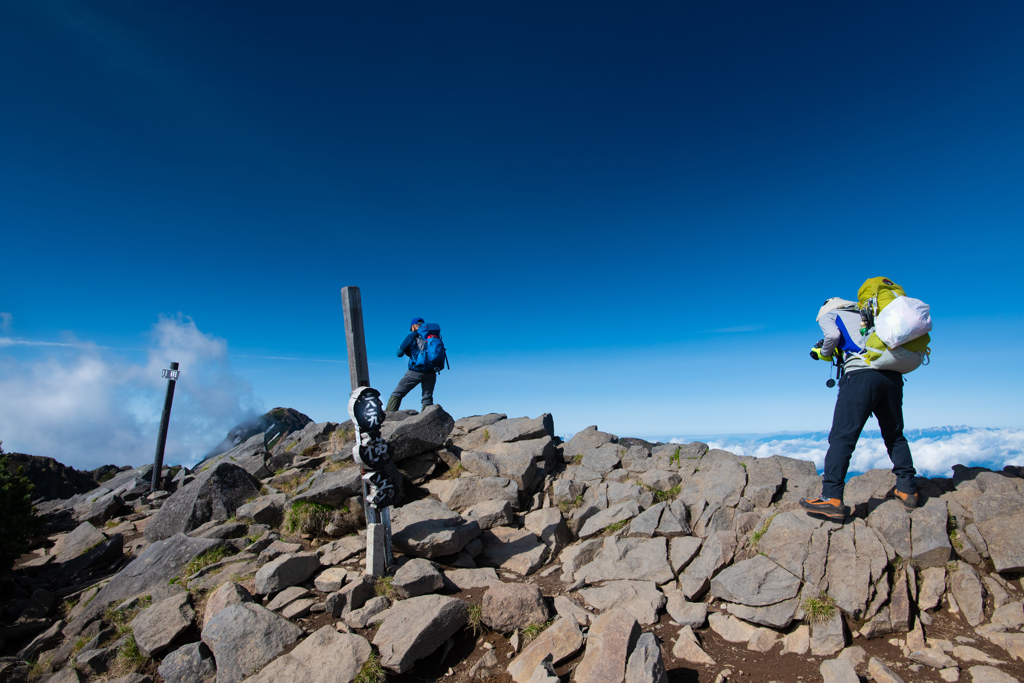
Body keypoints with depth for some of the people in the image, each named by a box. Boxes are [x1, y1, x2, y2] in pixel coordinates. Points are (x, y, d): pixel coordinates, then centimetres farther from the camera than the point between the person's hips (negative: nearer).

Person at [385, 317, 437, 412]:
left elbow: (399, 353, 2)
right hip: (431, 373, 4)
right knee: (427, 399, 9)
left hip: (415, 372, -4)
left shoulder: (412, 336, 0)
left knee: (397, 394, 4)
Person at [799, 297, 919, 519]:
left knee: (842, 437, -7)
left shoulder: (828, 314, 17)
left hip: (861, 374, -6)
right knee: (894, 435, 22)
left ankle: (831, 498, -12)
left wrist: (824, 353, 14)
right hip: (892, 375, 6)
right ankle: (907, 489, 21)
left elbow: (833, 335, -5)